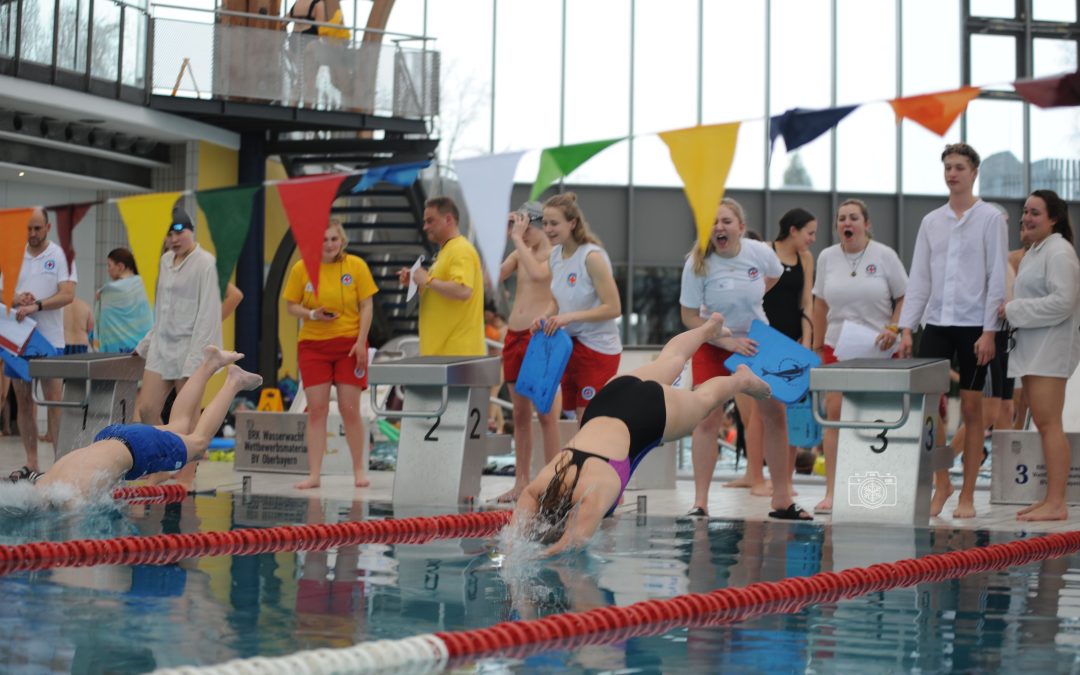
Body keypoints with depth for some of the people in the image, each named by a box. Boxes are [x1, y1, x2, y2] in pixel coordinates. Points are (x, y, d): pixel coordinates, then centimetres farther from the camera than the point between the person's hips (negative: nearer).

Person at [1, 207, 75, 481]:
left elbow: (67, 294, -11)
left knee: (53, 400, -6)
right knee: (23, 401, 6)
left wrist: (36, 306, -24)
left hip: (49, 339, -4)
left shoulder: (61, 256, -1)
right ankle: (31, 462, 12)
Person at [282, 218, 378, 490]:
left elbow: (367, 306, -3)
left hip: (349, 344, -1)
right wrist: (312, 314, -16)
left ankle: (359, 470, 15)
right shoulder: (301, 268, -2)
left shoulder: (356, 266, -4)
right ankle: (314, 474, 3)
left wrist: (361, 341, -11)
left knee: (349, 408, -1)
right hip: (313, 345, 1)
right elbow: (291, 306, 4)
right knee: (316, 409, 0)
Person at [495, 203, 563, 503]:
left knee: (546, 413, -5)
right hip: (514, 335, 7)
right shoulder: (520, 253, 14)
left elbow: (538, 274, -26)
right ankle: (521, 482, 14)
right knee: (520, 414, 9)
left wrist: (518, 239, -17)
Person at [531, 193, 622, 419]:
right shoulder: (555, 255, 3)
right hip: (569, 347, 8)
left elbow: (613, 308, -21)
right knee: (580, 420, 13)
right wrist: (545, 316, -6)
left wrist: (568, 317, -26)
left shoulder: (592, 256, -19)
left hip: (597, 349, -8)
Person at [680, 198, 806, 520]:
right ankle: (700, 503, -2)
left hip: (757, 340, 3)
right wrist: (728, 341, -25)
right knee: (707, 421, -9)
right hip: (713, 345, -2)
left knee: (775, 416, 1)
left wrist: (747, 298, 2)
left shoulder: (760, 253, -15)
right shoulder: (698, 264, -21)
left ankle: (782, 501, 12)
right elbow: (689, 316, -17)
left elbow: (775, 275, 11)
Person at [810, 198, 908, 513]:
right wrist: (817, 345, 13)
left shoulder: (884, 256, -2)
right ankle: (831, 491, -7)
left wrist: (894, 328, -13)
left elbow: (905, 298, 2)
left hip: (878, 350, -2)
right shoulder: (827, 257, 7)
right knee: (834, 413, -8)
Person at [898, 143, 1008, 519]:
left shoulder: (990, 219, -1)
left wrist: (989, 332, -11)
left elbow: (997, 278, -5)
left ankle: (967, 495, 8)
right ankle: (941, 484, 13)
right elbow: (919, 279, 10)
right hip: (936, 323, 3)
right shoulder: (931, 221, 10)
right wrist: (906, 328, 2)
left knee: (971, 409, 1)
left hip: (973, 325, -3)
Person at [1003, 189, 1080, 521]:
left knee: (1049, 424, -12)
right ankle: (1050, 499, 14)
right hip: (1033, 348, 10)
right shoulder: (1034, 252, 20)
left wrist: (1013, 310, -16)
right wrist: (1011, 310, 7)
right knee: (1043, 425, 10)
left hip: (1050, 349, -10)